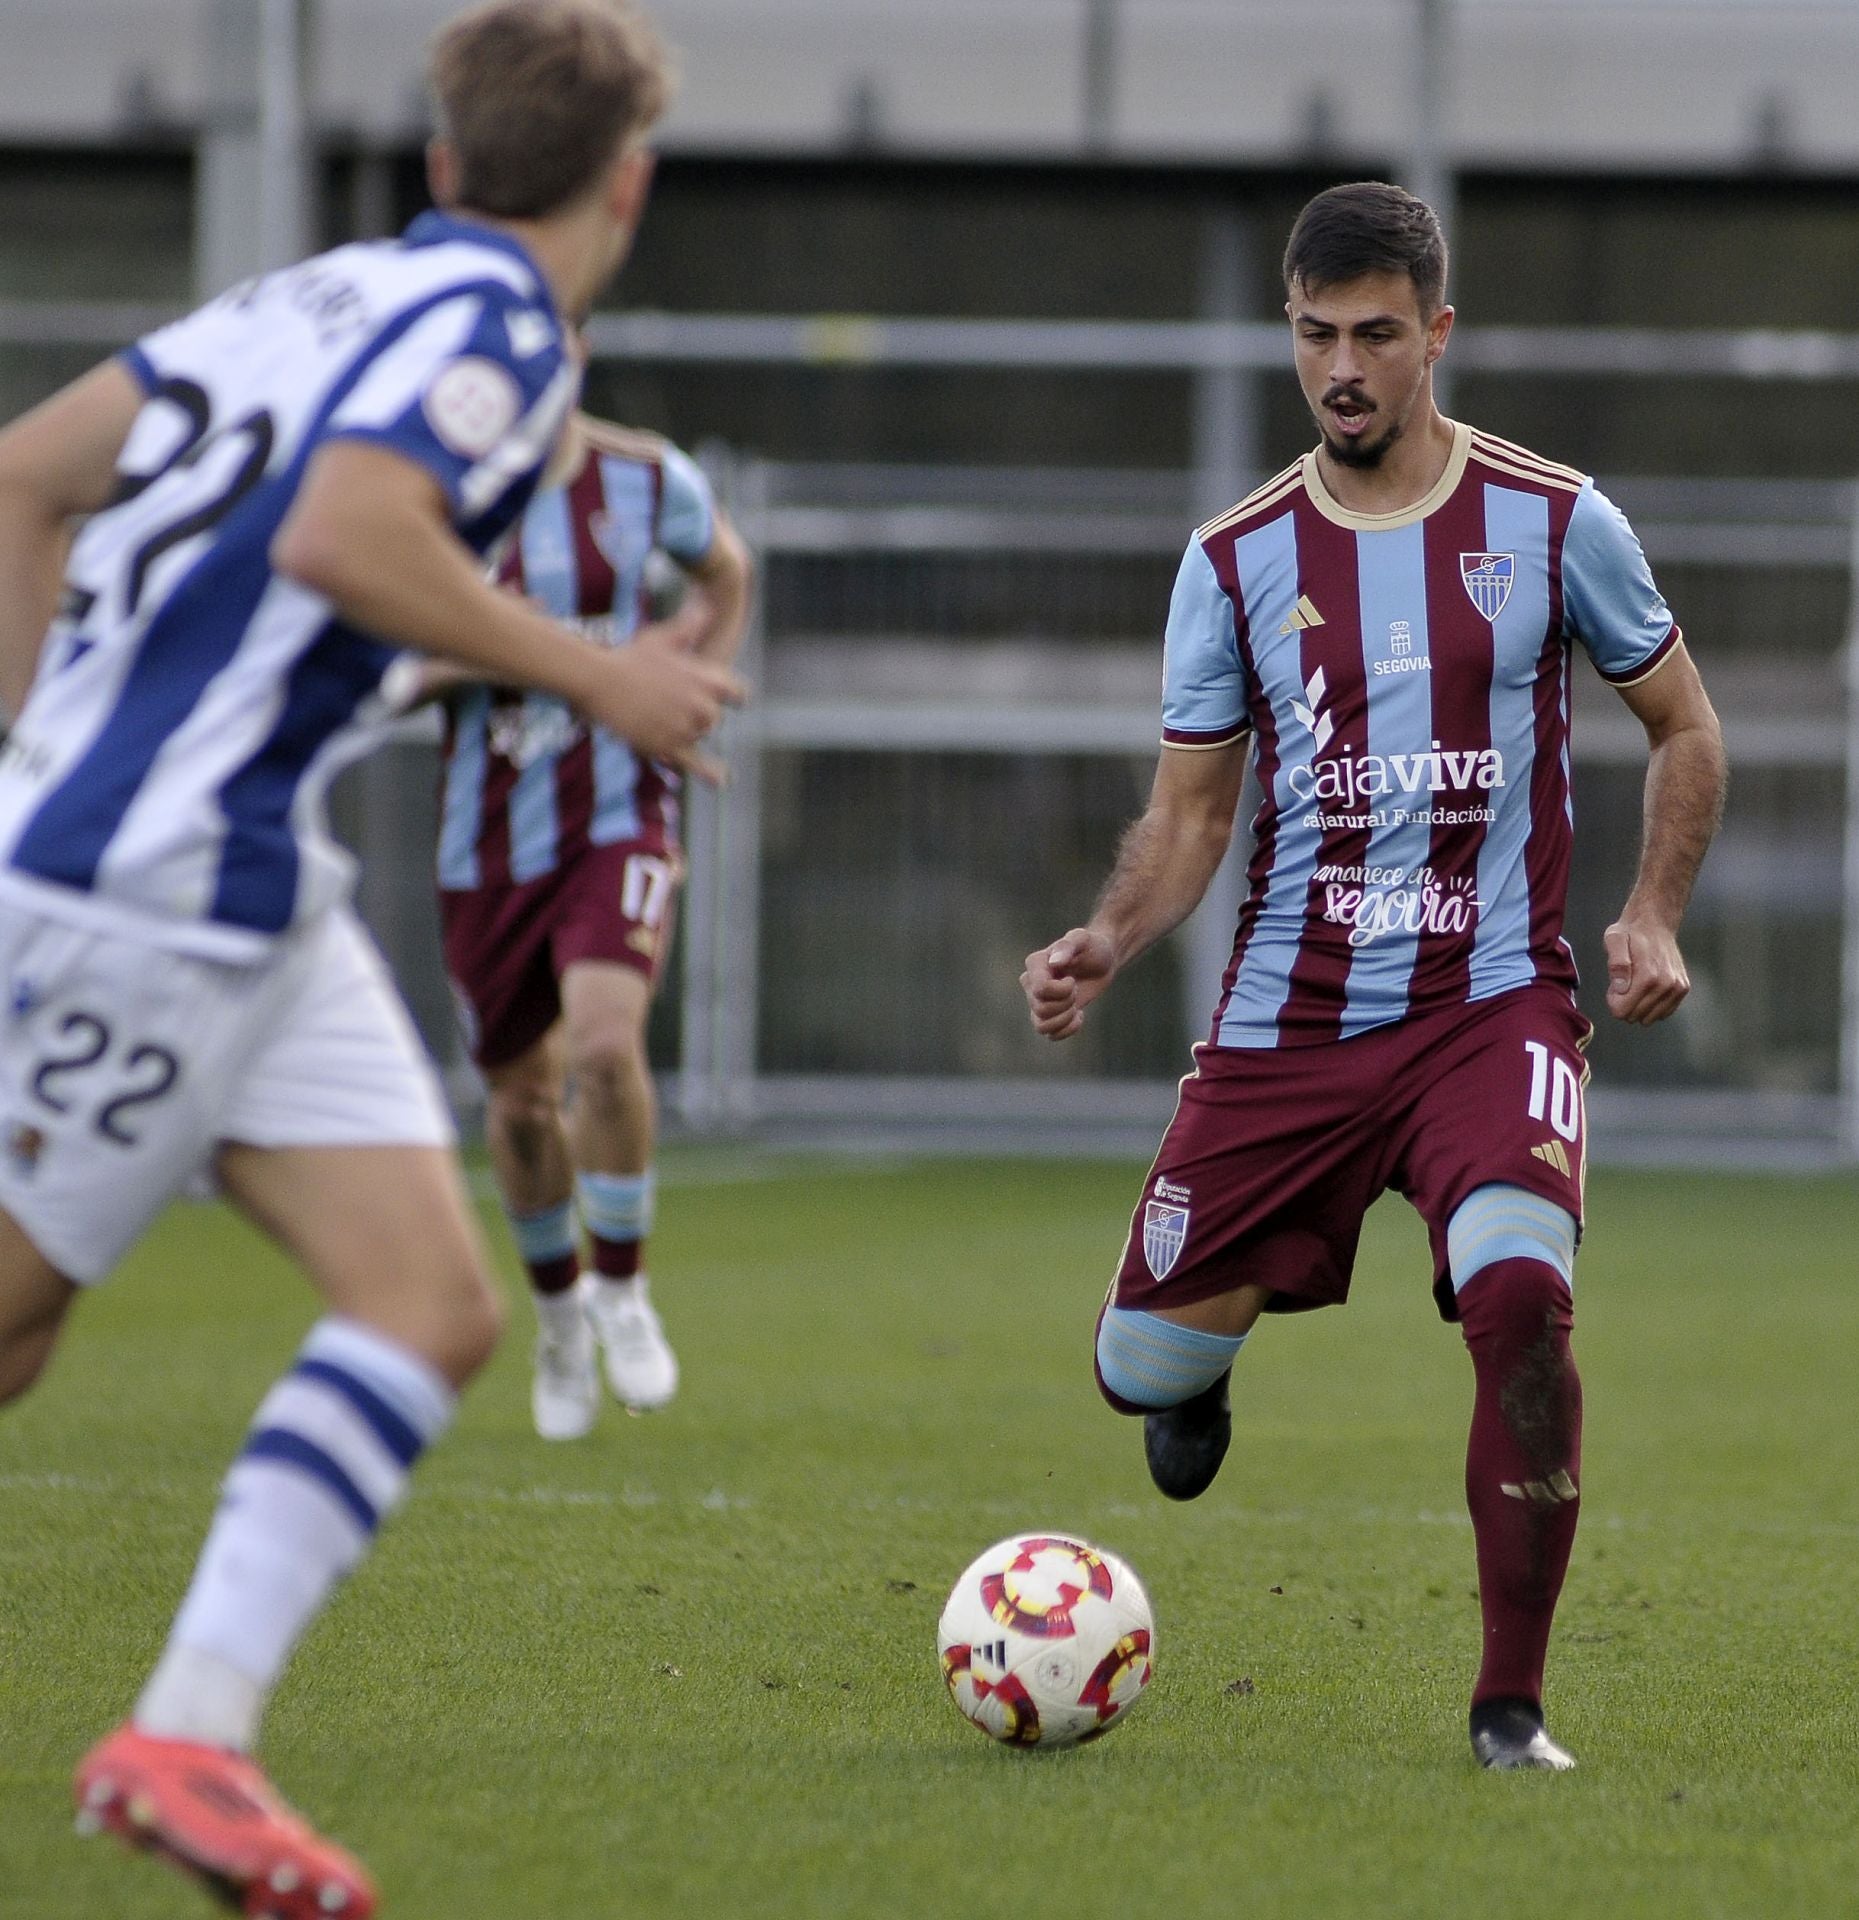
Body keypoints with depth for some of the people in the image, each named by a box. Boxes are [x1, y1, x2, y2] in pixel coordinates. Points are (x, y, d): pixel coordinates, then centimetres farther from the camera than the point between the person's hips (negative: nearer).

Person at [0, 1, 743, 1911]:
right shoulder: (497, 325, -9)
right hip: (158, 891, -9)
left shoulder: (327, 294, 16)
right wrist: (592, 677, -15)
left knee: (431, 1307, 0)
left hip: (254, 906, 9)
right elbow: (338, 535, -27)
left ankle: (191, 1732, -7)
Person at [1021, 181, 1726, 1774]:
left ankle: (1512, 1705, -14)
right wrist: (1104, 948, -11)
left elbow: (1685, 728, 11)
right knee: (1143, 1370, 2)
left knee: (1521, 1294, -29)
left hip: (1491, 1004, -2)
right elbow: (1190, 815, 8)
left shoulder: (1550, 521, 0)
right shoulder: (1238, 558, 4)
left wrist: (1654, 911, -4)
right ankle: (1205, 1363, 44)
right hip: (1287, 1023, 3)